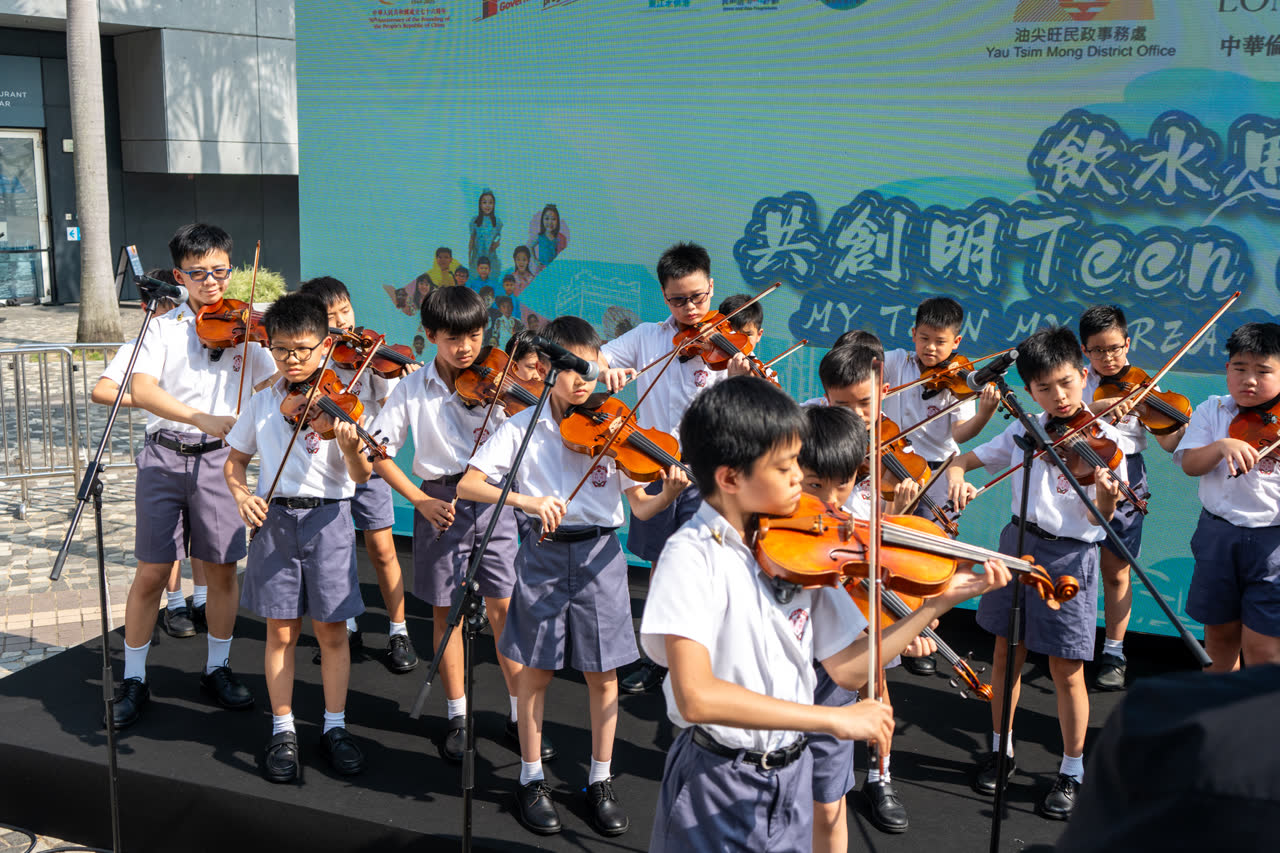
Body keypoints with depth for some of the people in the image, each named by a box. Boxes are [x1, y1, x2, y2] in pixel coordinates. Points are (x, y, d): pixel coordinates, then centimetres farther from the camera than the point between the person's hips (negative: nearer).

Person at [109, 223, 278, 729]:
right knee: (152, 572, 1)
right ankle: (133, 679, 16)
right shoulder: (163, 328, 4)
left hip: (219, 459, 1)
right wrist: (201, 418, -26)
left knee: (222, 569, 5)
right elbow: (141, 390, -12)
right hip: (164, 457, -1)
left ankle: (217, 668, 23)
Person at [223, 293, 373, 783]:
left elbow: (361, 476, -14)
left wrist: (351, 447, -36)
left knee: (332, 631, 5)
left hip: (329, 520, -2)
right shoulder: (263, 404, 6)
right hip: (275, 520, 2)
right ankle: (283, 731, 19)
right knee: (281, 631, 6)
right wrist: (241, 494, -6)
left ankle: (335, 728, 19)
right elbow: (235, 461, 15)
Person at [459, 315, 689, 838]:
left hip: (599, 555, 1)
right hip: (543, 555, -1)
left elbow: (640, 507, -5)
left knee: (602, 673, 7)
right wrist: (525, 500, -25)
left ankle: (600, 783, 23)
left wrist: (669, 494, -27)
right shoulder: (522, 428, -3)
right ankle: (531, 780, 24)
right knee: (535, 671, 7)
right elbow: (466, 485, -11)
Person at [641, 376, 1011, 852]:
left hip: (791, 776, 5)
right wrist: (835, 718, -31)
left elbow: (849, 670, 2)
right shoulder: (694, 555, -20)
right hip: (717, 789, -5)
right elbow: (695, 697, -30)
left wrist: (941, 601, -3)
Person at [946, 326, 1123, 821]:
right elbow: (965, 460, 8)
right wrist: (957, 477, -15)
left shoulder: (1102, 441, -11)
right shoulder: (1024, 431, 3)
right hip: (1018, 544, 5)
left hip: (1069, 558, -4)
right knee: (1007, 651, 14)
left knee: (1066, 670, 1)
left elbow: (1100, 519, -16)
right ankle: (1000, 749, 32)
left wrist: (1106, 495, -39)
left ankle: (1072, 773, 18)